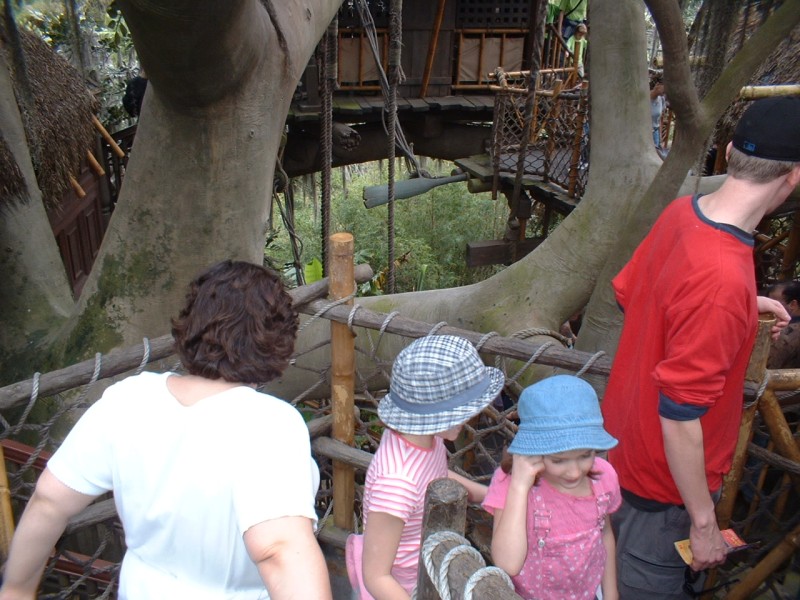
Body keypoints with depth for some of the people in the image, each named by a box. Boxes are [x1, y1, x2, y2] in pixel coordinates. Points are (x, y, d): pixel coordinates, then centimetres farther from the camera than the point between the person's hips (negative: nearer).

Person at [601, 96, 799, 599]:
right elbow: (679, 416, -30)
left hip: (625, 440, 7)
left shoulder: (682, 210, -10)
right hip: (663, 484, -7)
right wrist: (704, 521, -16)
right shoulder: (723, 278, -35)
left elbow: (629, 292, 7)